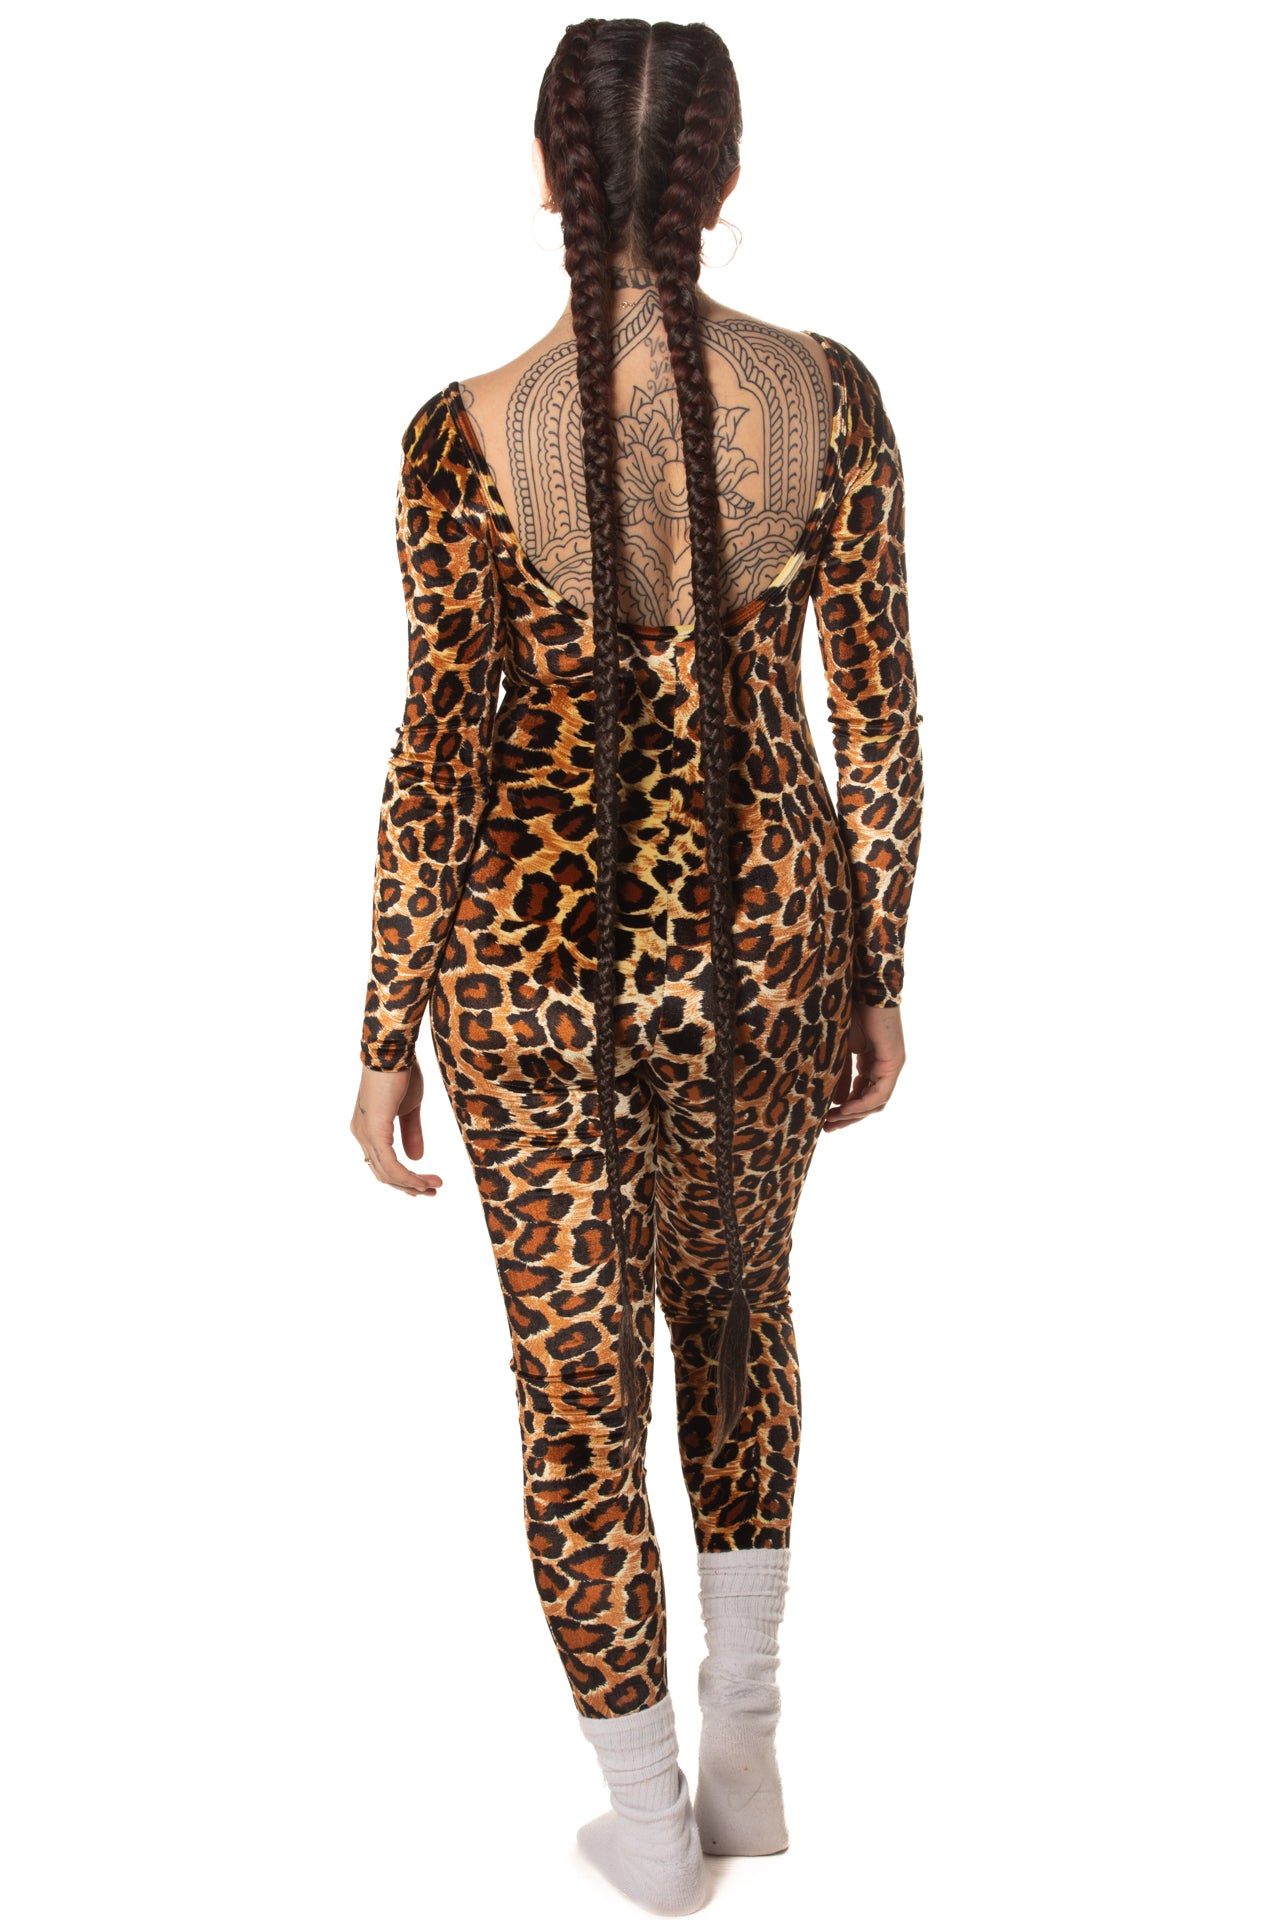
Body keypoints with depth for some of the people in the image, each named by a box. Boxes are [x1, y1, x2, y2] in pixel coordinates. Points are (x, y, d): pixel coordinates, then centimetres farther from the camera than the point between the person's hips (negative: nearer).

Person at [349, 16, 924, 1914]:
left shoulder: (466, 437, -16)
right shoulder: (829, 397, -9)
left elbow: (437, 763, -13)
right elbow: (882, 723, -5)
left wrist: (386, 1042, -1)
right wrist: (879, 978, 8)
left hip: (538, 946, -2)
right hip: (760, 927, 3)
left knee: (575, 1366, 15)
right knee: (735, 1287, 29)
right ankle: (744, 1737, 30)